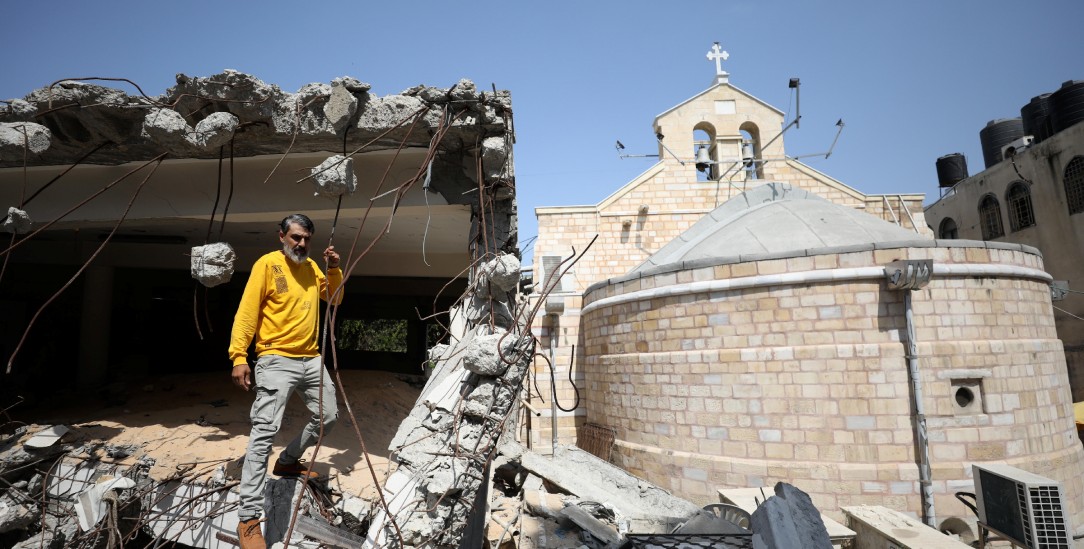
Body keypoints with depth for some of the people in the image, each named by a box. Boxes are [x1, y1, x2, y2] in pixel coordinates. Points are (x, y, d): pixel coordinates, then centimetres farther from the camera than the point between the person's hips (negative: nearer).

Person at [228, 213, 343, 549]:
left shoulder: (312, 267, 12)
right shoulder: (267, 264, -6)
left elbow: (334, 297, 22)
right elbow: (247, 311, -10)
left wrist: (334, 269, 4)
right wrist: (239, 356, -18)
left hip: (312, 360, 7)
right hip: (276, 361, -7)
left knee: (328, 417, 18)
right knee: (264, 433, -12)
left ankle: (288, 461, 41)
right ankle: (249, 519, -8)